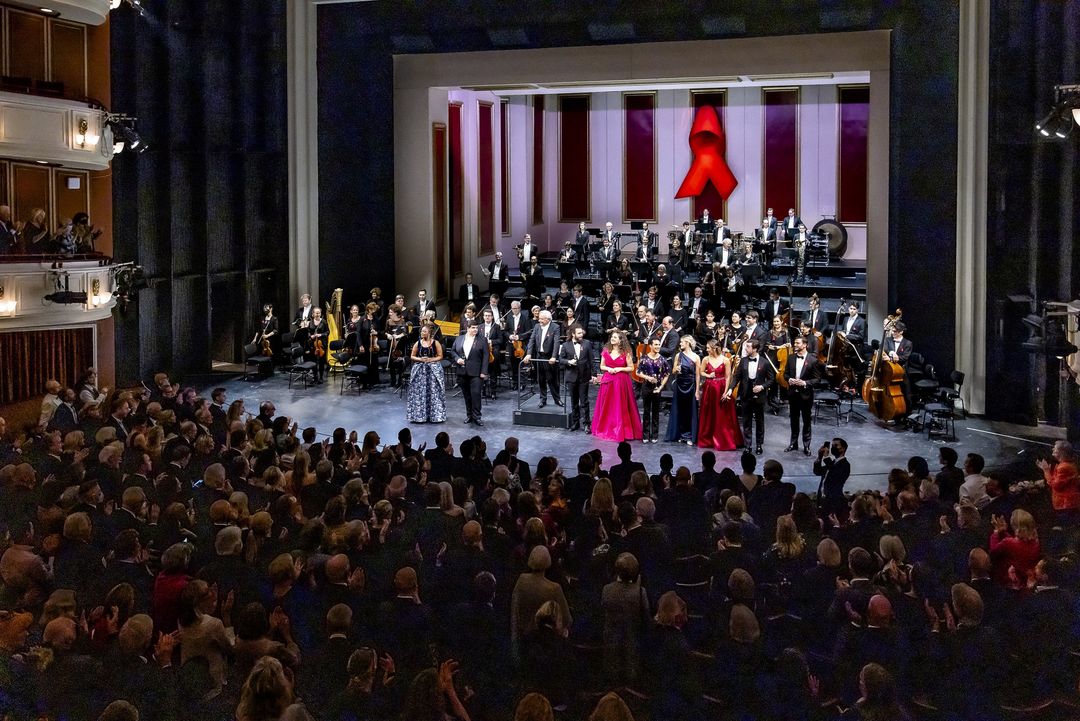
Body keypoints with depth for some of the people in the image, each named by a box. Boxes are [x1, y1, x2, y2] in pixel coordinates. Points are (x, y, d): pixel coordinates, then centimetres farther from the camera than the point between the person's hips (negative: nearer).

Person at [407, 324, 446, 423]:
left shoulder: (435, 343, -1)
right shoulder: (418, 343, 5)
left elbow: (440, 356, 0)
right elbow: (412, 356, 9)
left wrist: (431, 359, -14)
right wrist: (420, 359, -9)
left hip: (433, 369, -2)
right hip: (420, 369, 2)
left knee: (433, 392, -2)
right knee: (419, 392, 0)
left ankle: (434, 415, 7)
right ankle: (419, 415, 8)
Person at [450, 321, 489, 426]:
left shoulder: (482, 340, 1)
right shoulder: (459, 339, 11)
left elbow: (485, 357, -2)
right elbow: (453, 351, 17)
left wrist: (484, 372, -9)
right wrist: (457, 358, -5)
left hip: (475, 373, -3)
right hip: (462, 372, 3)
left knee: (475, 393, -9)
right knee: (466, 395, 9)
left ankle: (476, 416, -4)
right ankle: (469, 415, 19)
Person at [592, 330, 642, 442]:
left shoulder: (625, 353, -3)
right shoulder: (606, 351, 6)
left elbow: (631, 368, -1)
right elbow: (602, 366, 11)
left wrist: (619, 369, -14)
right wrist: (608, 369, -9)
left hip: (622, 382, -3)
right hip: (608, 381, 3)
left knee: (621, 407, -2)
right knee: (607, 406, 6)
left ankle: (621, 431, 6)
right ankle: (606, 429, 16)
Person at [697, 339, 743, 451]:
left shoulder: (725, 360, -7)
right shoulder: (706, 360, 1)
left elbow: (728, 377, -6)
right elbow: (701, 372, 14)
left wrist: (726, 391, -12)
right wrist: (708, 375, -7)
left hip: (721, 390, -3)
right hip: (709, 389, 3)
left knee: (723, 417, 1)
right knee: (708, 416, 8)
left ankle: (724, 441, 10)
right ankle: (707, 440, 20)